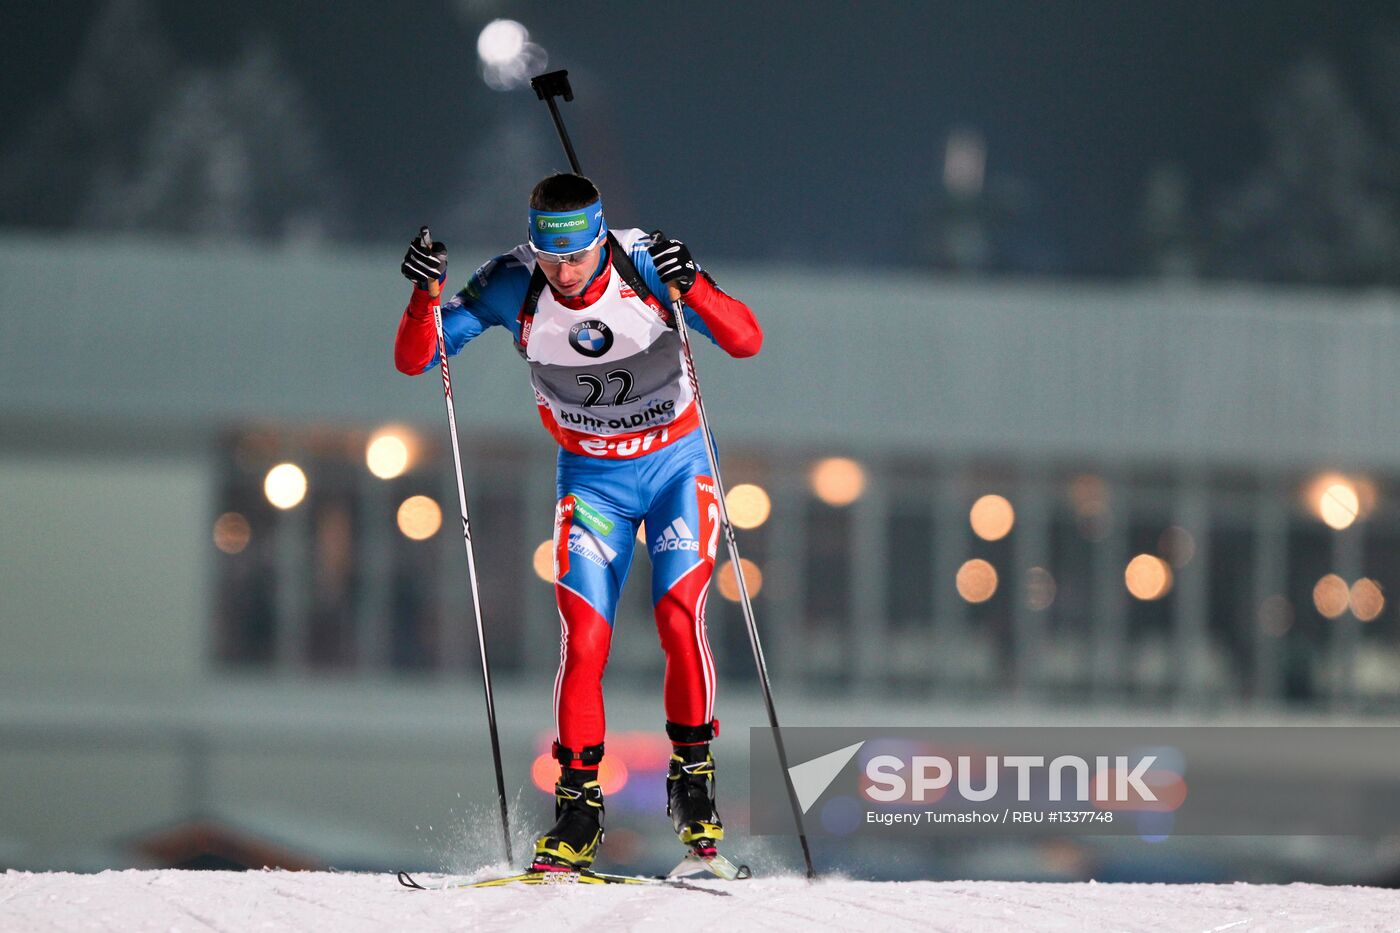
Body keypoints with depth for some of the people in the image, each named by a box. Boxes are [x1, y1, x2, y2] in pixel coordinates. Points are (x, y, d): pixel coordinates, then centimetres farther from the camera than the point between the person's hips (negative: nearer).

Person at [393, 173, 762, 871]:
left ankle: (692, 778, 0)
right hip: (591, 479, 1)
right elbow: (413, 360, -15)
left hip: (676, 464, -1)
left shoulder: (645, 263, -21)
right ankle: (578, 807, 0)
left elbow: (746, 341, -27)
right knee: (583, 642, -11)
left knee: (679, 618, -18)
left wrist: (690, 287, -44)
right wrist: (426, 294, -34)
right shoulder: (511, 287, -17)